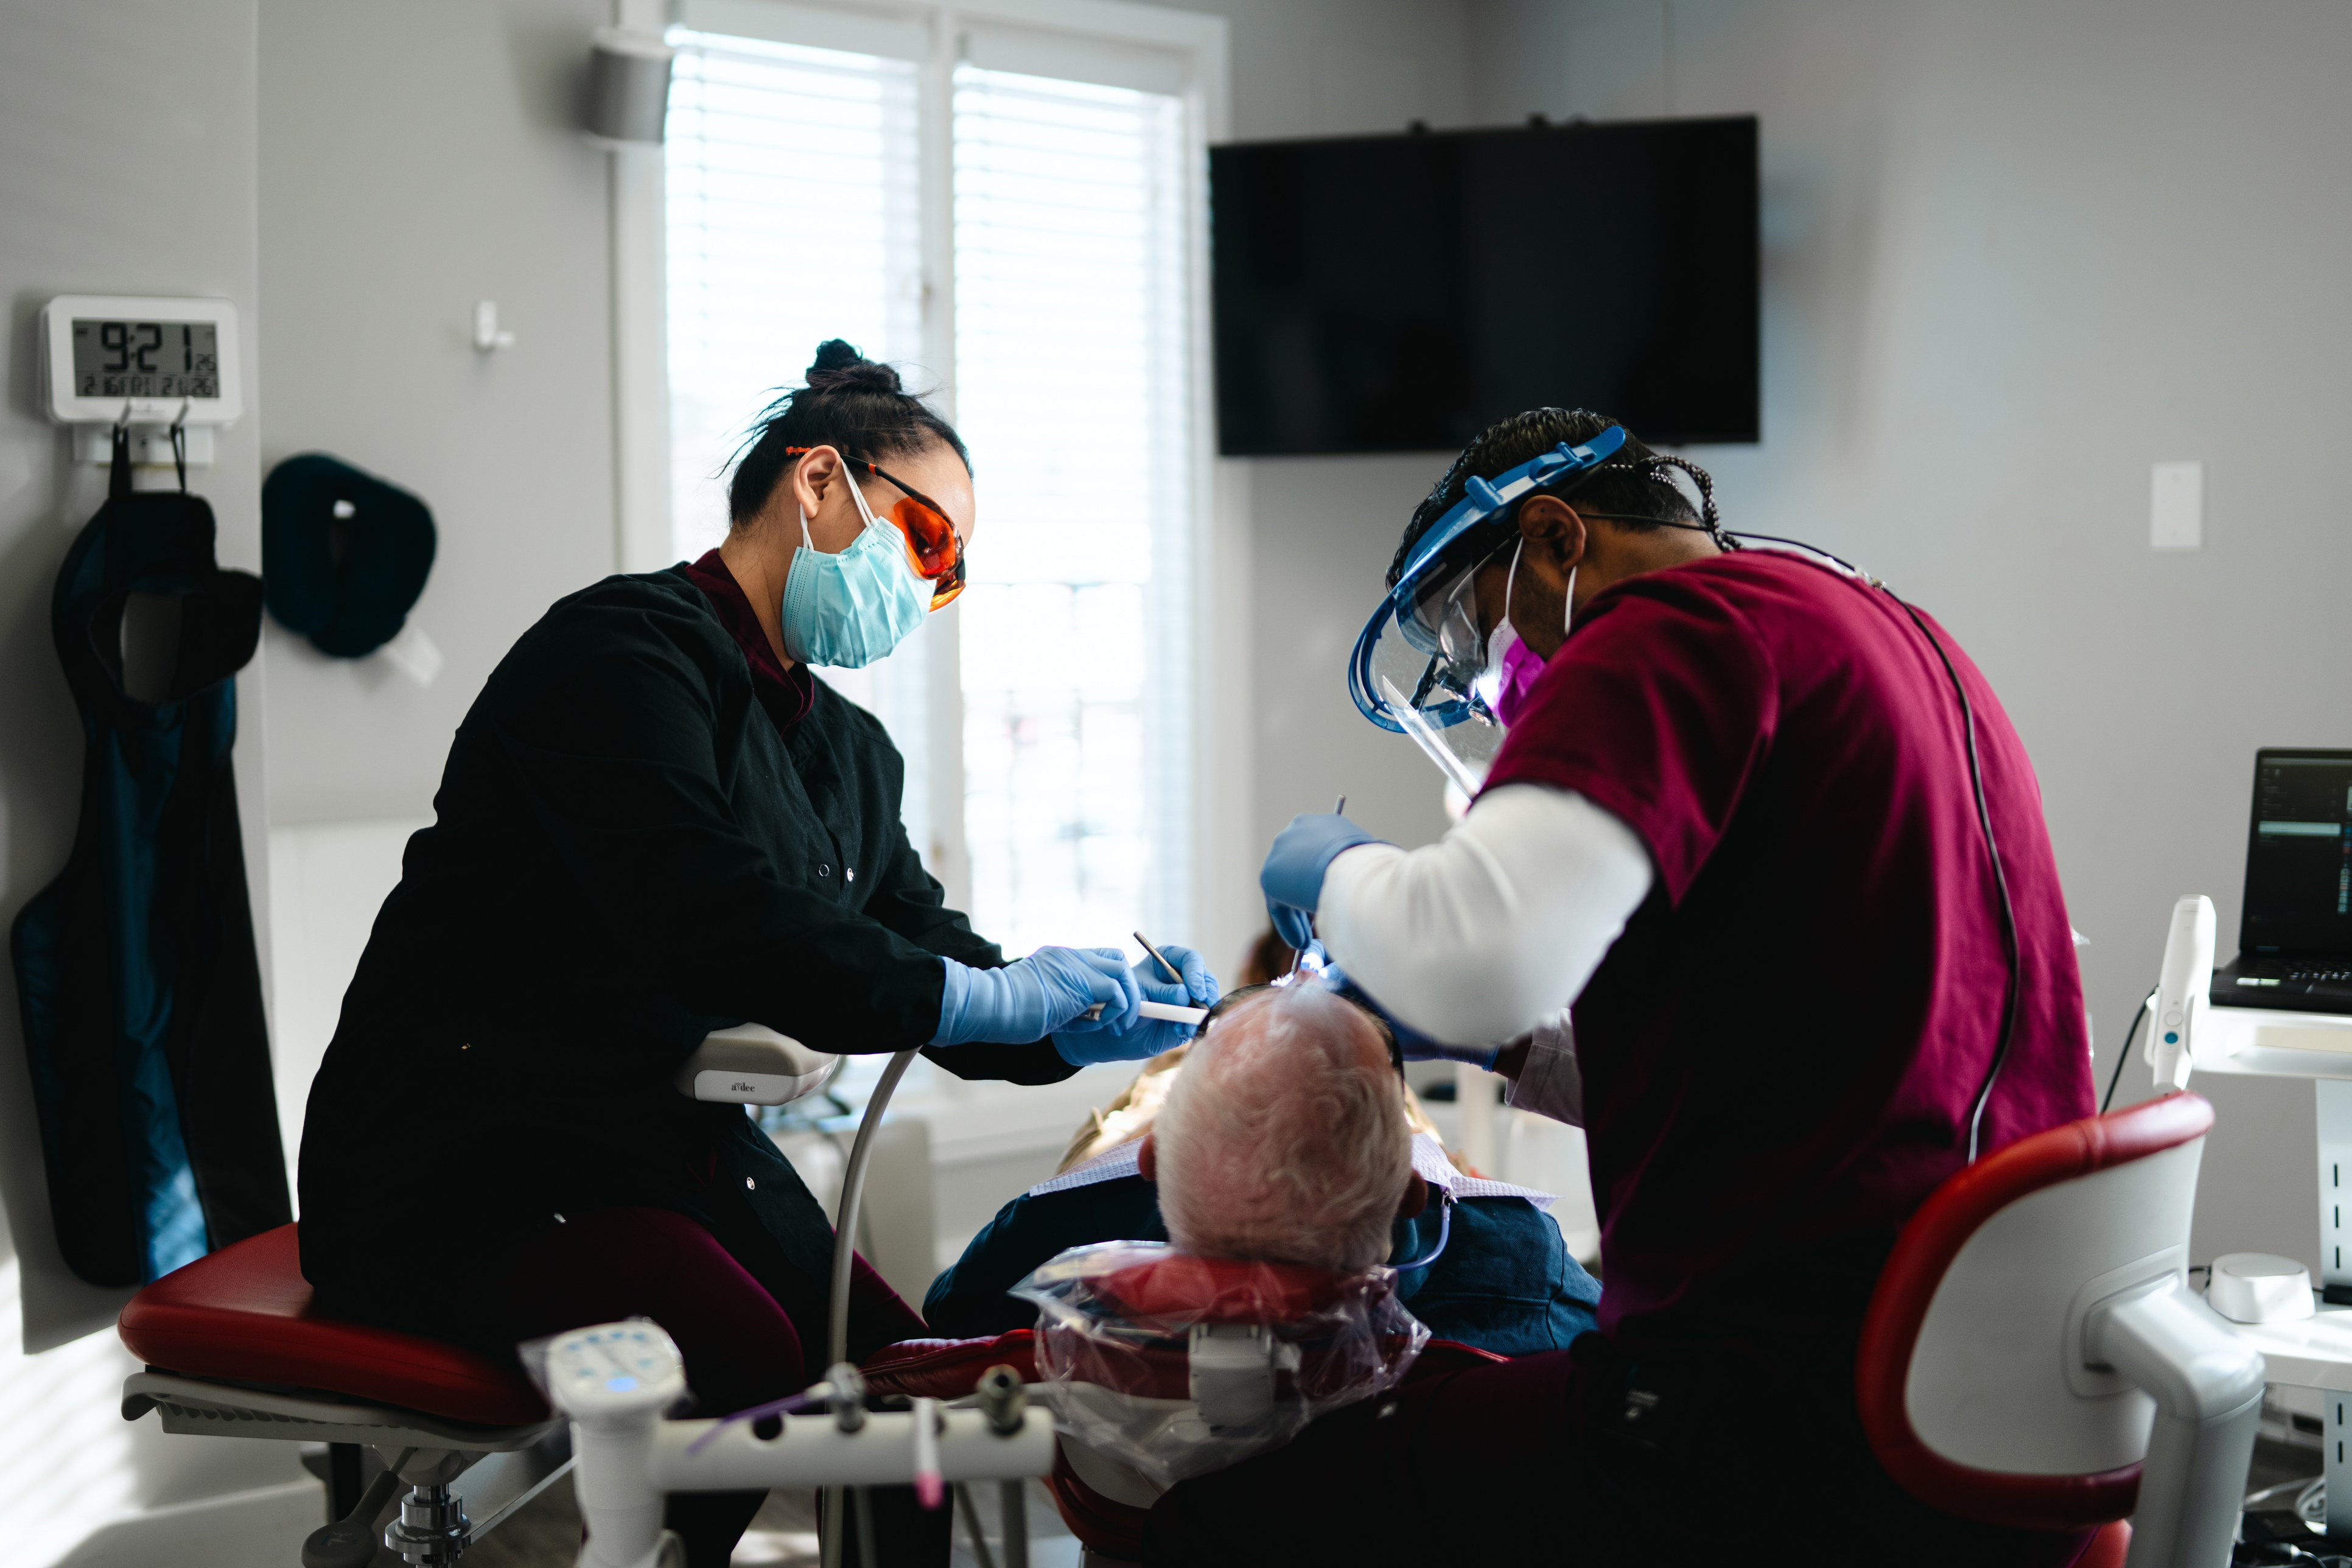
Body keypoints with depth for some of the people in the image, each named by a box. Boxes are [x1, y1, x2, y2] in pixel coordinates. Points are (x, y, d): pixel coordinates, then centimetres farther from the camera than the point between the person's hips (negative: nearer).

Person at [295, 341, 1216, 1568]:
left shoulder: (849, 752, 16)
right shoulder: (629, 649, -12)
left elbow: (930, 960, 16)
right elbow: (711, 922, -26)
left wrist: (1120, 1014, -3)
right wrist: (1000, 993, -22)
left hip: (683, 1154, 8)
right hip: (474, 1160, -8)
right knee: (745, 1365, -32)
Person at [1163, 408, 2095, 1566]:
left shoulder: (1679, 625, -10)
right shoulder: (1900, 639, 21)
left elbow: (1482, 949, -27)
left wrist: (1336, 874, -5)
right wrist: (1506, 1049, 21)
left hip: (1804, 1422, -11)